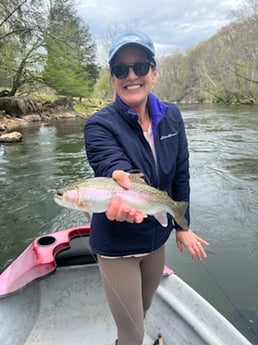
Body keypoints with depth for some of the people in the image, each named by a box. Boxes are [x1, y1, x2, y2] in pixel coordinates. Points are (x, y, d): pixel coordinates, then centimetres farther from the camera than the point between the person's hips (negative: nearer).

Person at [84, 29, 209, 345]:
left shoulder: (171, 116, -6)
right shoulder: (99, 126, -20)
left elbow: (180, 174, 0)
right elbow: (111, 164, -38)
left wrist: (182, 226, 5)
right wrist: (125, 183, -61)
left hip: (157, 237, 5)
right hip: (117, 245, -5)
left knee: (142, 311, 29)